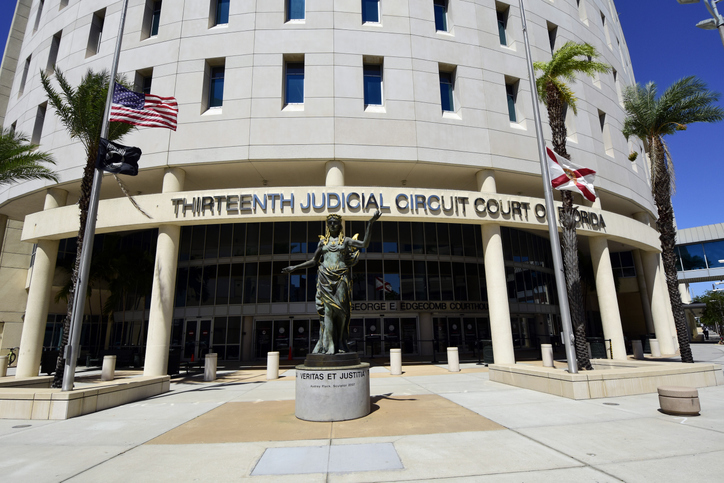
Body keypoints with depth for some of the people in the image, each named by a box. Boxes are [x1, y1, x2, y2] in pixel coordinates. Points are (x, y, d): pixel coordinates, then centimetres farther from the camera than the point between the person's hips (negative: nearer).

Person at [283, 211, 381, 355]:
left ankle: (340, 345, 9)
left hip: (341, 278, 0)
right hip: (325, 278, 1)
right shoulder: (323, 241, 14)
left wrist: (370, 223, -11)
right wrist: (295, 267, 12)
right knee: (327, 310, -8)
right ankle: (328, 345, -4)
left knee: (341, 310, -2)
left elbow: (364, 244, -5)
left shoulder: (346, 240, 10)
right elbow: (314, 261, 16)